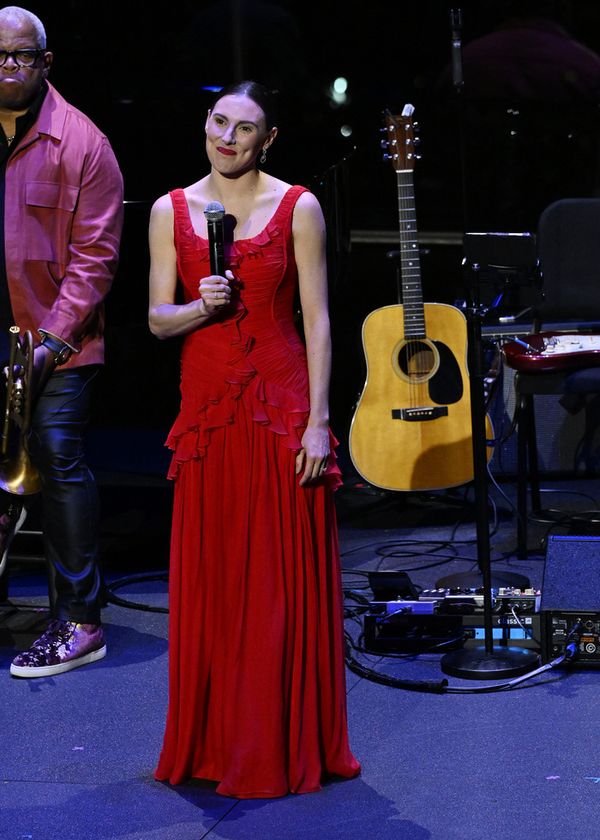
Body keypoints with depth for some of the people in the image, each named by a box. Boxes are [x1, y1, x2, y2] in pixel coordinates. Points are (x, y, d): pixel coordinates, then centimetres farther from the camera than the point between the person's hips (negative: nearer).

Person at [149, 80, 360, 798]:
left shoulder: (298, 208, 0)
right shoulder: (171, 211, 7)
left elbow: (317, 321, -2)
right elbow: (158, 319, 8)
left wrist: (318, 420, -9)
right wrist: (199, 307, -14)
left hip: (281, 407, -2)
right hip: (207, 406, 3)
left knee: (286, 578, 0)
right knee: (209, 578, 5)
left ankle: (285, 748, 10)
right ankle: (212, 742, 17)